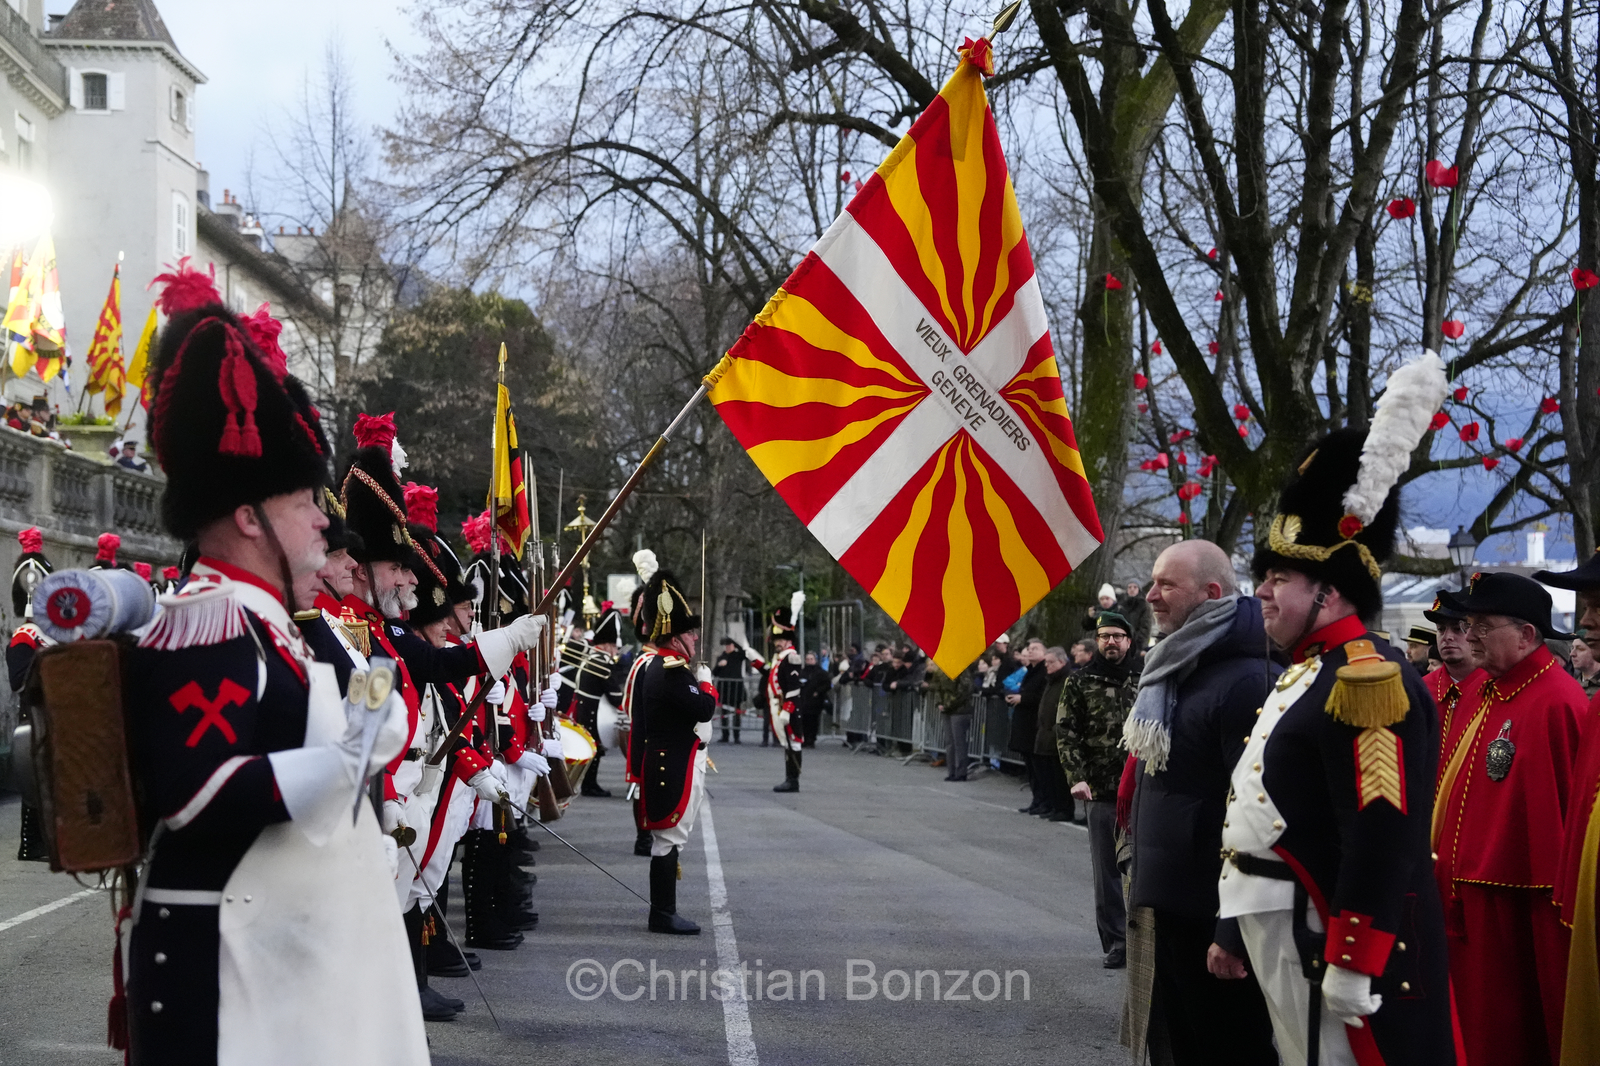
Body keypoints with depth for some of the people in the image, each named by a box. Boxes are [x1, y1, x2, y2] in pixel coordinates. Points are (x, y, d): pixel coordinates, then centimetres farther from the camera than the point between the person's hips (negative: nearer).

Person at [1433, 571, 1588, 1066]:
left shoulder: (1558, 702, -15)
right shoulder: (1480, 698, 11)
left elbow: (1570, 806, -16)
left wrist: (1557, 893, -15)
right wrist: (1445, 868, 11)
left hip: (1521, 910, -8)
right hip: (1468, 898, 8)